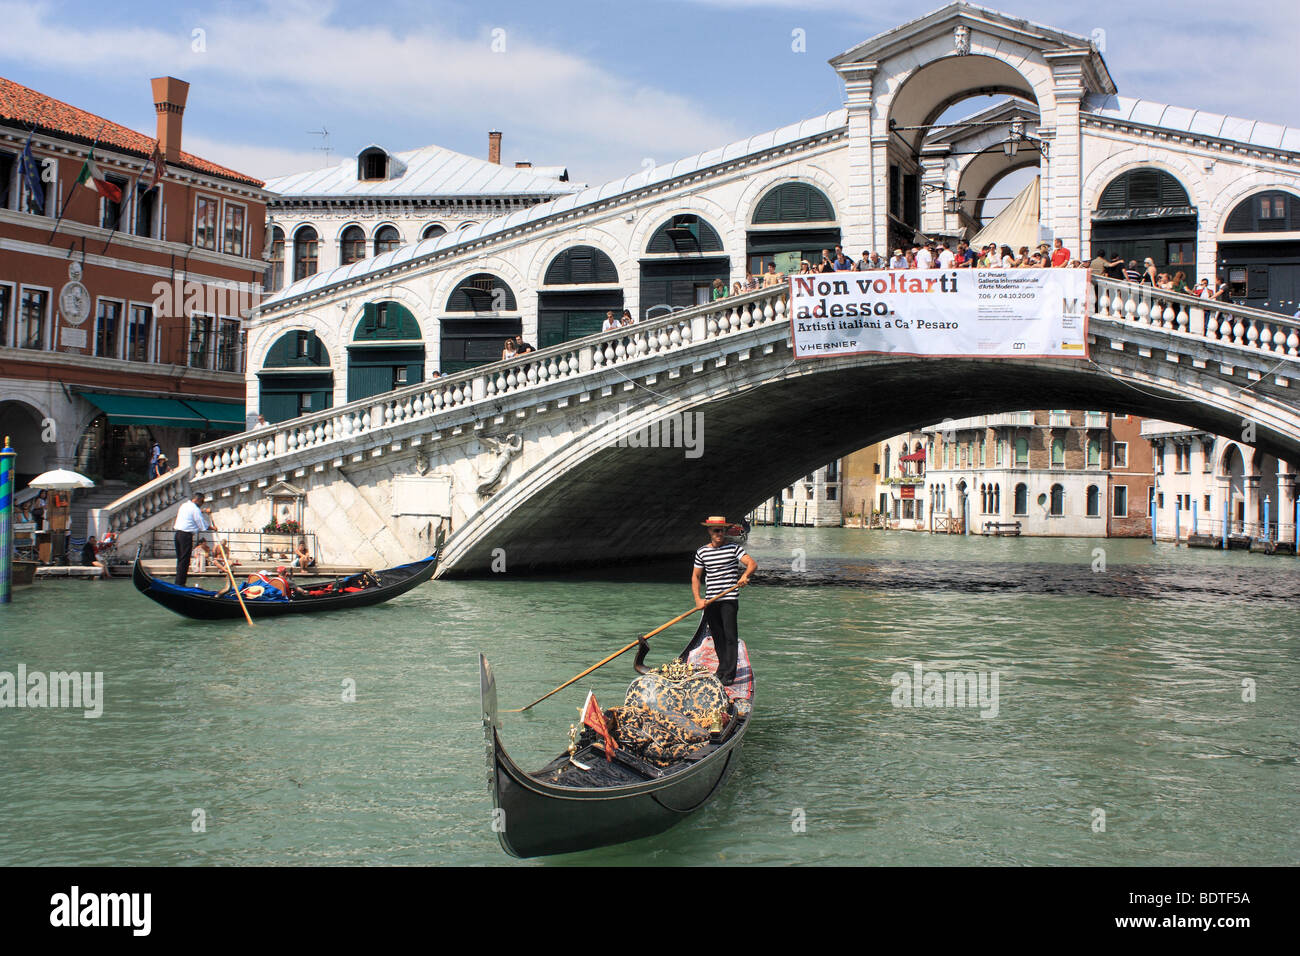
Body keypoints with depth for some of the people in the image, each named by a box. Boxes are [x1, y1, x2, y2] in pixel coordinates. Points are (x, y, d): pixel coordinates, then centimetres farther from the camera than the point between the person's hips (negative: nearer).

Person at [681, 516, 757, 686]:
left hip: (729, 599, -4)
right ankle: (723, 667, 23)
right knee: (717, 637, 9)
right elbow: (695, 577, 12)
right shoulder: (702, 552, 8)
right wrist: (698, 599, -1)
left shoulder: (734, 548, -1)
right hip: (710, 601, 4)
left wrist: (745, 576, -34)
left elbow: (752, 563, -13)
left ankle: (729, 674, -9)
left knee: (730, 636, -9)